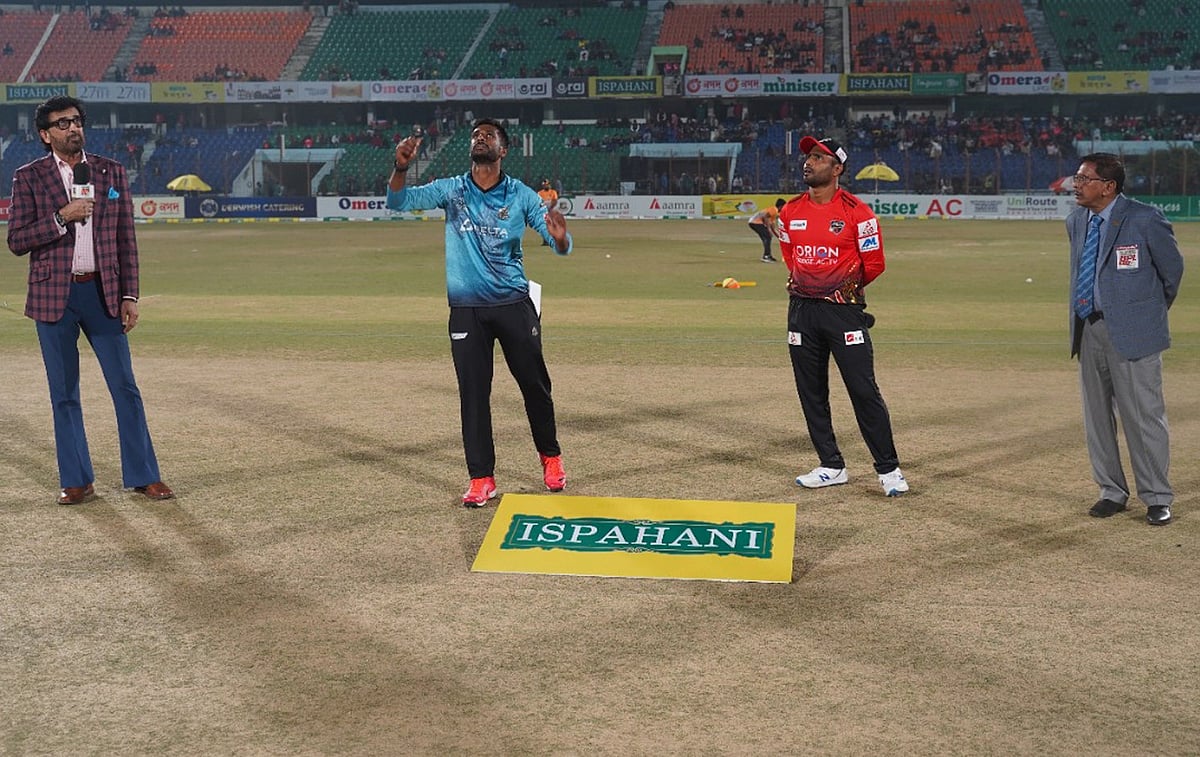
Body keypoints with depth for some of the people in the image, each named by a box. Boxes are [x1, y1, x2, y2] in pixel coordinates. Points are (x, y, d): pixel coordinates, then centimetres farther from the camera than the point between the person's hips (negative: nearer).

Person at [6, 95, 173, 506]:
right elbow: (17, 240, -4)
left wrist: (129, 295, 1)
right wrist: (61, 217, -17)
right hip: (53, 295, -1)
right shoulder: (28, 178, 1)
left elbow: (126, 238, 7)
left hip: (103, 292, 1)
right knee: (64, 393, 6)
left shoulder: (111, 172, 7)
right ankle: (77, 481, 15)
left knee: (125, 387, 2)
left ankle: (142, 475, 11)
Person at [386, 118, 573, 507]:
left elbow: (562, 246, -5)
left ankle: (550, 457, 28)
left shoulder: (521, 195, 0)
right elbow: (399, 201, -7)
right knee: (473, 394, 1)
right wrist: (401, 167, -28)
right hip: (466, 310, 1)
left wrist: (560, 237, -31)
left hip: (514, 304, 0)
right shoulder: (450, 190, 3)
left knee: (535, 384, 7)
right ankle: (481, 479, 7)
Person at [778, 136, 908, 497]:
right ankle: (832, 467, 19)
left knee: (864, 390, -7)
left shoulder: (856, 211, -8)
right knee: (811, 392, 8)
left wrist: (843, 288, 4)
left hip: (843, 308, -5)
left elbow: (874, 263, -2)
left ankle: (888, 469, 2)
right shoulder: (790, 211, 7)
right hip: (801, 310, 5)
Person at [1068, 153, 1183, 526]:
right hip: (1088, 328, 6)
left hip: (1132, 331, -6)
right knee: (1096, 415, 11)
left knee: (1143, 416, -1)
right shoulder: (1076, 221, 7)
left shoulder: (1145, 219, -12)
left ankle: (1157, 498, 11)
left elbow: (1172, 268, 1)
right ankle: (1112, 492, 24)